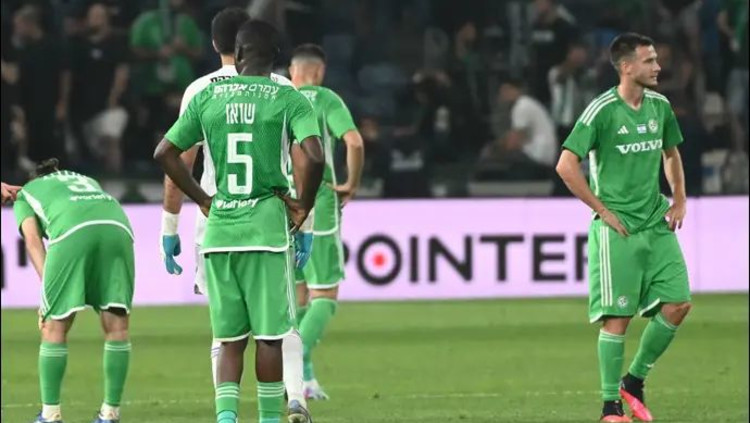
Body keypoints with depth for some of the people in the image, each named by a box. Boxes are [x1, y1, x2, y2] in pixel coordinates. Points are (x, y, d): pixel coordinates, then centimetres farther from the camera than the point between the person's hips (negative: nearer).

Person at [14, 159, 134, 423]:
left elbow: (32, 239, 13)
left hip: (73, 232, -3)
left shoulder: (25, 194, 30)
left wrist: (48, 291, 2)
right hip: (118, 226, 3)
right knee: (116, 325, 7)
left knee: (54, 327, 6)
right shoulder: (88, 181, 44)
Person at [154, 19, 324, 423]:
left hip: (218, 229, 3)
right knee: (269, 335, 5)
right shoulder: (289, 99, -3)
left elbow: (164, 153, 9)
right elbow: (313, 158, -16)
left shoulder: (207, 97, 6)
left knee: (229, 340, 7)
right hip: (267, 225, -3)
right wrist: (303, 204, 0)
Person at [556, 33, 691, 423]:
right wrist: (603, 210, -11)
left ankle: (634, 380, 16)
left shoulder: (660, 107, 8)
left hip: (657, 225, 6)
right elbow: (566, 165, -14)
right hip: (617, 228, -6)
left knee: (678, 304, -2)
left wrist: (679, 200, 14)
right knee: (618, 316, -6)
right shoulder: (602, 110, -12)